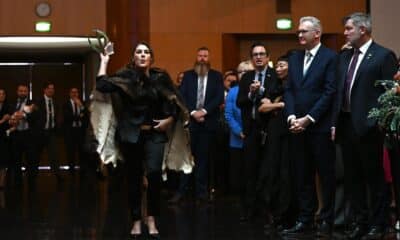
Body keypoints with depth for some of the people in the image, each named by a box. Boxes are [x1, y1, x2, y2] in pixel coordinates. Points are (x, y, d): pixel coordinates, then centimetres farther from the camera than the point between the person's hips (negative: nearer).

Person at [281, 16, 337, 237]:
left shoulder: (330, 57, -4)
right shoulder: (294, 58, 15)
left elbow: (329, 92, -10)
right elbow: (289, 90, 11)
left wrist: (308, 119, -14)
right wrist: (292, 117, -4)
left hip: (320, 127, -6)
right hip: (298, 126, 6)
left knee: (326, 176, 1)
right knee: (302, 176, 8)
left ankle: (326, 221, 8)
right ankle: (305, 220, 14)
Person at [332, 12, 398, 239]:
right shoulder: (345, 56, 14)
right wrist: (335, 122, 10)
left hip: (368, 126, -7)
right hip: (346, 125, 7)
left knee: (375, 177, 2)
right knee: (352, 177, 13)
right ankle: (359, 221, 24)